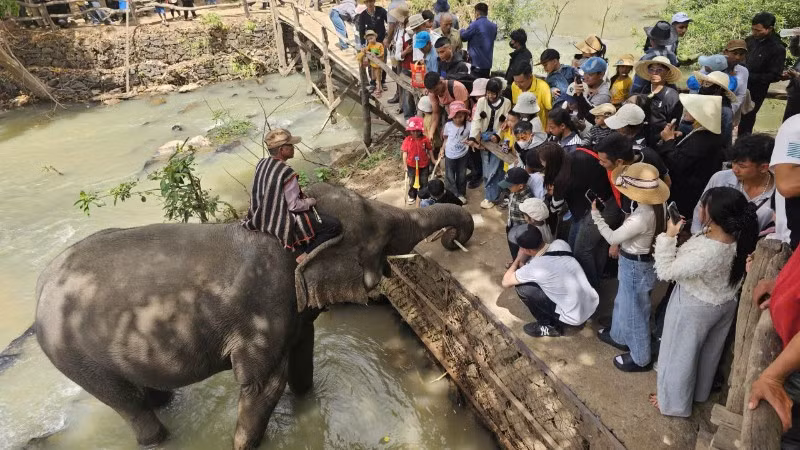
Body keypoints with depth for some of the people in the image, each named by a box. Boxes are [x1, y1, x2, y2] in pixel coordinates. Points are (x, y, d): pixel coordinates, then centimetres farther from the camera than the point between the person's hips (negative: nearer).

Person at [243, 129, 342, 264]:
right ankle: (305, 255, -2)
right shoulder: (286, 172, -27)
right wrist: (311, 201, -3)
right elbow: (294, 206, -23)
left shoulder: (262, 163, -2)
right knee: (335, 225, -7)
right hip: (284, 223, -9)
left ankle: (300, 249, 26)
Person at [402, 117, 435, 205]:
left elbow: (430, 150, 0)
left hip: (423, 165, 0)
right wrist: (405, 165, -10)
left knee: (424, 182, 13)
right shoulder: (407, 140, -14)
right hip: (411, 165, 0)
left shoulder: (425, 139, -13)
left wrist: (433, 160, 3)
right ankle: (412, 196, 33)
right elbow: (405, 153, -9)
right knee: (412, 182, 15)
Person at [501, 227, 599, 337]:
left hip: (576, 318, -7)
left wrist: (519, 259, 3)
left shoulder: (534, 268, -23)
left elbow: (505, 282, -8)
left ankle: (549, 327, 12)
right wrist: (526, 264, 11)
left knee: (522, 288, -4)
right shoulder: (560, 244, -6)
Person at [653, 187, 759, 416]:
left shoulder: (703, 254, -39)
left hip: (695, 309, -7)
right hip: (725, 304, 7)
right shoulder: (741, 241, -17)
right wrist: (687, 241, -9)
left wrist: (668, 237, -20)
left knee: (679, 355, 17)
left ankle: (673, 402, 38)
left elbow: (665, 271, -25)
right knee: (709, 352, 29)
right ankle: (699, 392, 54)